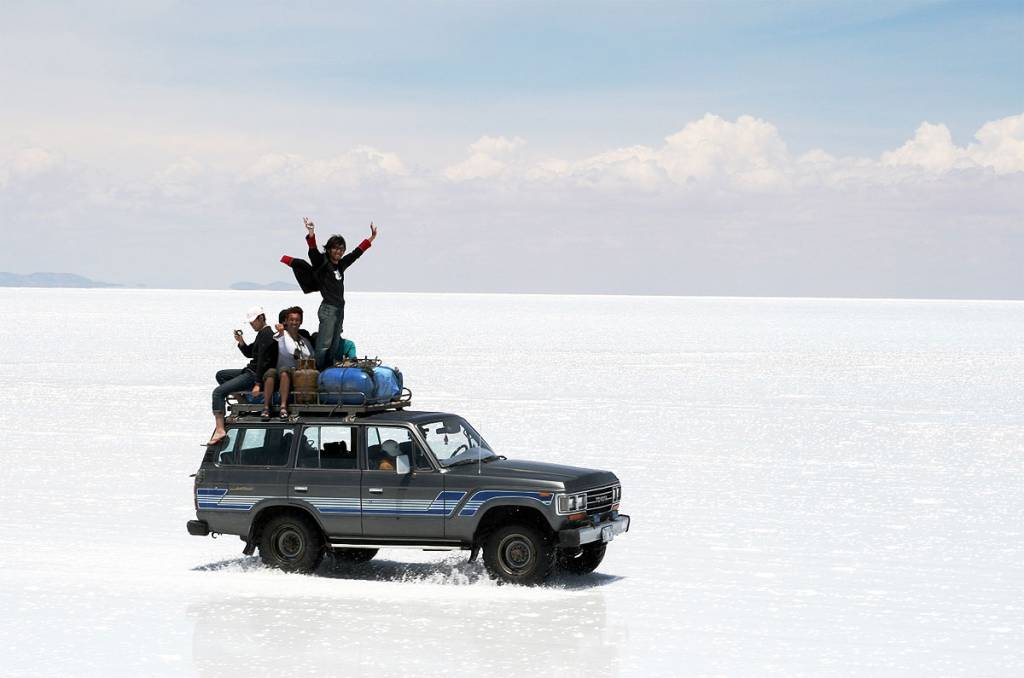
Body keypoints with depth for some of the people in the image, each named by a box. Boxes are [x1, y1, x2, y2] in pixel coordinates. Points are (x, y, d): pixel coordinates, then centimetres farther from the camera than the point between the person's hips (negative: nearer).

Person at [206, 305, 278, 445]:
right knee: (220, 375, 27)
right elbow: (249, 353, 24)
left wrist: (257, 383, -27)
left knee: (218, 392, -18)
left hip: (254, 375, -11)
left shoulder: (266, 334, -16)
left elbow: (263, 361, -23)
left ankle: (220, 430, -25)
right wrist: (241, 342, 5)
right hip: (250, 371, 11)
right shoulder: (263, 334, 16)